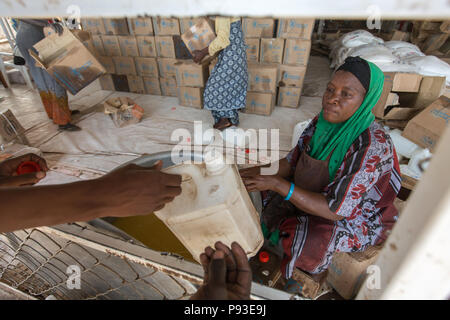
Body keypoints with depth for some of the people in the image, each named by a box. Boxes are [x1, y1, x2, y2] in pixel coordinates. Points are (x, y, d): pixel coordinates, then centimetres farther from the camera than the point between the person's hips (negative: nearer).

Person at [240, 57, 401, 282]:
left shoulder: (372, 147, -34)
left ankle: (316, 272, 13)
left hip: (358, 219, -6)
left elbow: (335, 210, -34)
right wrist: (258, 172, -24)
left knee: (297, 238, -24)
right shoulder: (324, 121, -13)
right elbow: (292, 162, -7)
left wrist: (277, 184, -38)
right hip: (322, 194, 7)